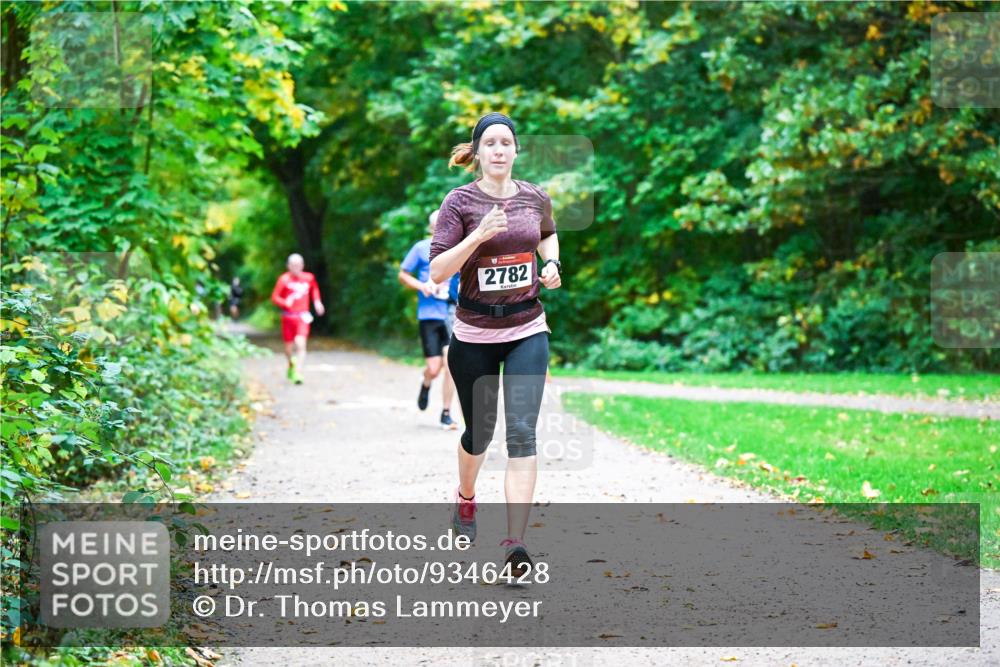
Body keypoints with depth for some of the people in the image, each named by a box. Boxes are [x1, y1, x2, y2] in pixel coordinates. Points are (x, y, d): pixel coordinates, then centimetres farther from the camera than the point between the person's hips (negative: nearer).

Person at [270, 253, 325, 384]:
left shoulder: (309, 278, 2)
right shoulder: (284, 279, -6)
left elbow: (315, 289, 25)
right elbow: (274, 297, -8)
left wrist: (317, 301, 10)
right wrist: (285, 302, -27)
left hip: (303, 317, 0)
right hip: (288, 316, 0)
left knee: (300, 344, -19)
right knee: (289, 347, 10)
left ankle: (298, 373, -22)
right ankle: (291, 364, 43)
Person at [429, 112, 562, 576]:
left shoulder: (535, 197, 3)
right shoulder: (460, 201, -8)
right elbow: (437, 271, -15)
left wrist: (552, 264, 6)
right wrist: (479, 235, -26)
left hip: (527, 331, 2)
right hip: (475, 333, -1)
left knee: (522, 432, -11)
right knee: (479, 431, 13)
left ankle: (515, 542, -14)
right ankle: (465, 498, 46)